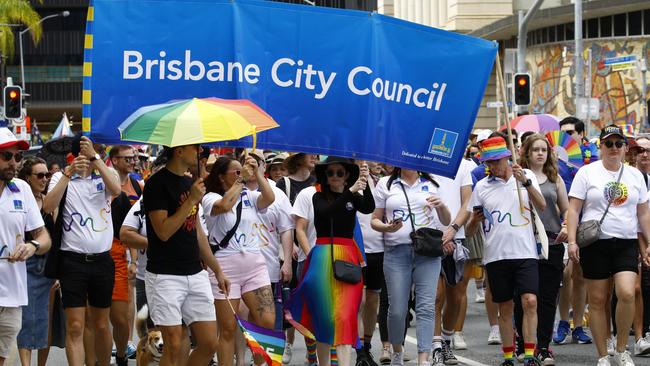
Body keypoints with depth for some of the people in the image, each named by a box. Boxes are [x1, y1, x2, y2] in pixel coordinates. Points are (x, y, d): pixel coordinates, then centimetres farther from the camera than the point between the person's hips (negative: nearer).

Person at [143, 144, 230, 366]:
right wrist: (191, 200, -18)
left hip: (195, 274, 7)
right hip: (165, 275, -7)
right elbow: (163, 232, -18)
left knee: (209, 343, 2)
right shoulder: (157, 184, -10)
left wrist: (217, 270, 20)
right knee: (174, 347, -7)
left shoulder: (190, 183, 14)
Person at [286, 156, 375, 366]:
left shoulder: (353, 198, 9)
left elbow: (369, 208, -11)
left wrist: (365, 184, -27)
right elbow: (326, 211, -16)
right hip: (322, 259, 0)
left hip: (348, 259, 0)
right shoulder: (319, 197, 5)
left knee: (344, 315, -9)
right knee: (323, 315, 3)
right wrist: (351, 191, -24)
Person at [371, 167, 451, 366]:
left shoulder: (430, 185, 13)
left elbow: (446, 222, 15)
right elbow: (375, 220, 11)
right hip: (397, 251, -1)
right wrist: (387, 227, -11)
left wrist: (441, 206, -6)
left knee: (426, 308, -10)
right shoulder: (386, 184, 10)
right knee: (397, 310, -3)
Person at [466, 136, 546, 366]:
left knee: (530, 301, -14)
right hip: (496, 255, 2)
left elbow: (541, 207, -10)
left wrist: (526, 182, -22)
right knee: (505, 308, 7)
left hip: (524, 252, -2)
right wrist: (475, 220, -11)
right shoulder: (481, 187, 7)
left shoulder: (526, 176, 4)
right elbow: (471, 230, 12)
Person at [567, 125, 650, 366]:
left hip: (627, 244, 1)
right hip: (595, 244, -1)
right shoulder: (587, 173, 2)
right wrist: (572, 241, -11)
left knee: (627, 293, -17)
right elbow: (573, 210, -1)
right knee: (597, 300, 1)